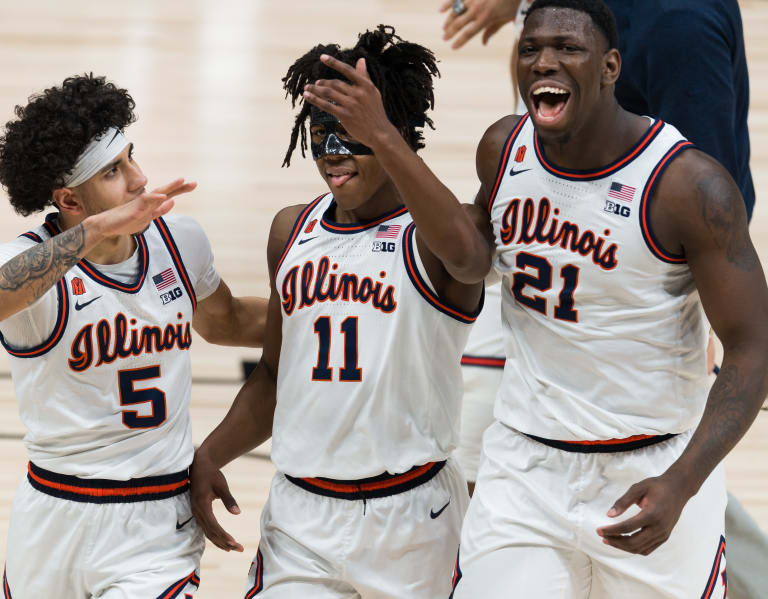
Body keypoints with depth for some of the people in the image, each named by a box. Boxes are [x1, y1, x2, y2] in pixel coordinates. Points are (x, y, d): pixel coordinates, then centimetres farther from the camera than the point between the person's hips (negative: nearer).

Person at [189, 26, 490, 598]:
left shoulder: (426, 233, -7)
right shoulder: (292, 231, 11)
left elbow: (466, 255, -34)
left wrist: (381, 139, -45)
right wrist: (209, 456, 5)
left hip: (409, 515, -4)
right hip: (300, 517, 4)